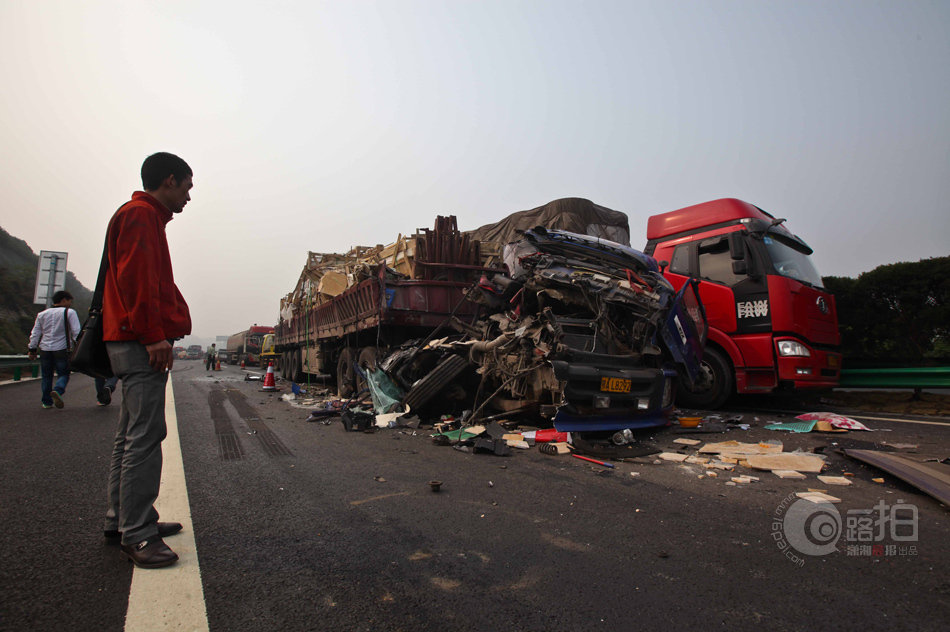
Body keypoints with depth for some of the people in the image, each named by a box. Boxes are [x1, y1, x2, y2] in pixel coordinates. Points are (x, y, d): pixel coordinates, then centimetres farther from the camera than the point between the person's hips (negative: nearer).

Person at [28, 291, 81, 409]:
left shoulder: (42, 314, 13)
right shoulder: (69, 312, -3)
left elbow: (35, 333, 14)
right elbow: (76, 332, -10)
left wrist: (32, 349, 17)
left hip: (45, 349, 4)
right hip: (61, 349, -4)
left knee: (46, 376, 13)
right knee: (63, 374, 2)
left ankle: (47, 401, 15)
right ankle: (58, 390, -25)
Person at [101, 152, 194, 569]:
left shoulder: (143, 216, 25)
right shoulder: (141, 214, -7)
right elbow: (136, 277, -19)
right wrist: (153, 334, -22)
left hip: (135, 342, 11)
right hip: (141, 344, -11)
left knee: (131, 435, 14)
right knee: (144, 436, -10)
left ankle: (122, 522, 23)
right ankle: (137, 535, -4)